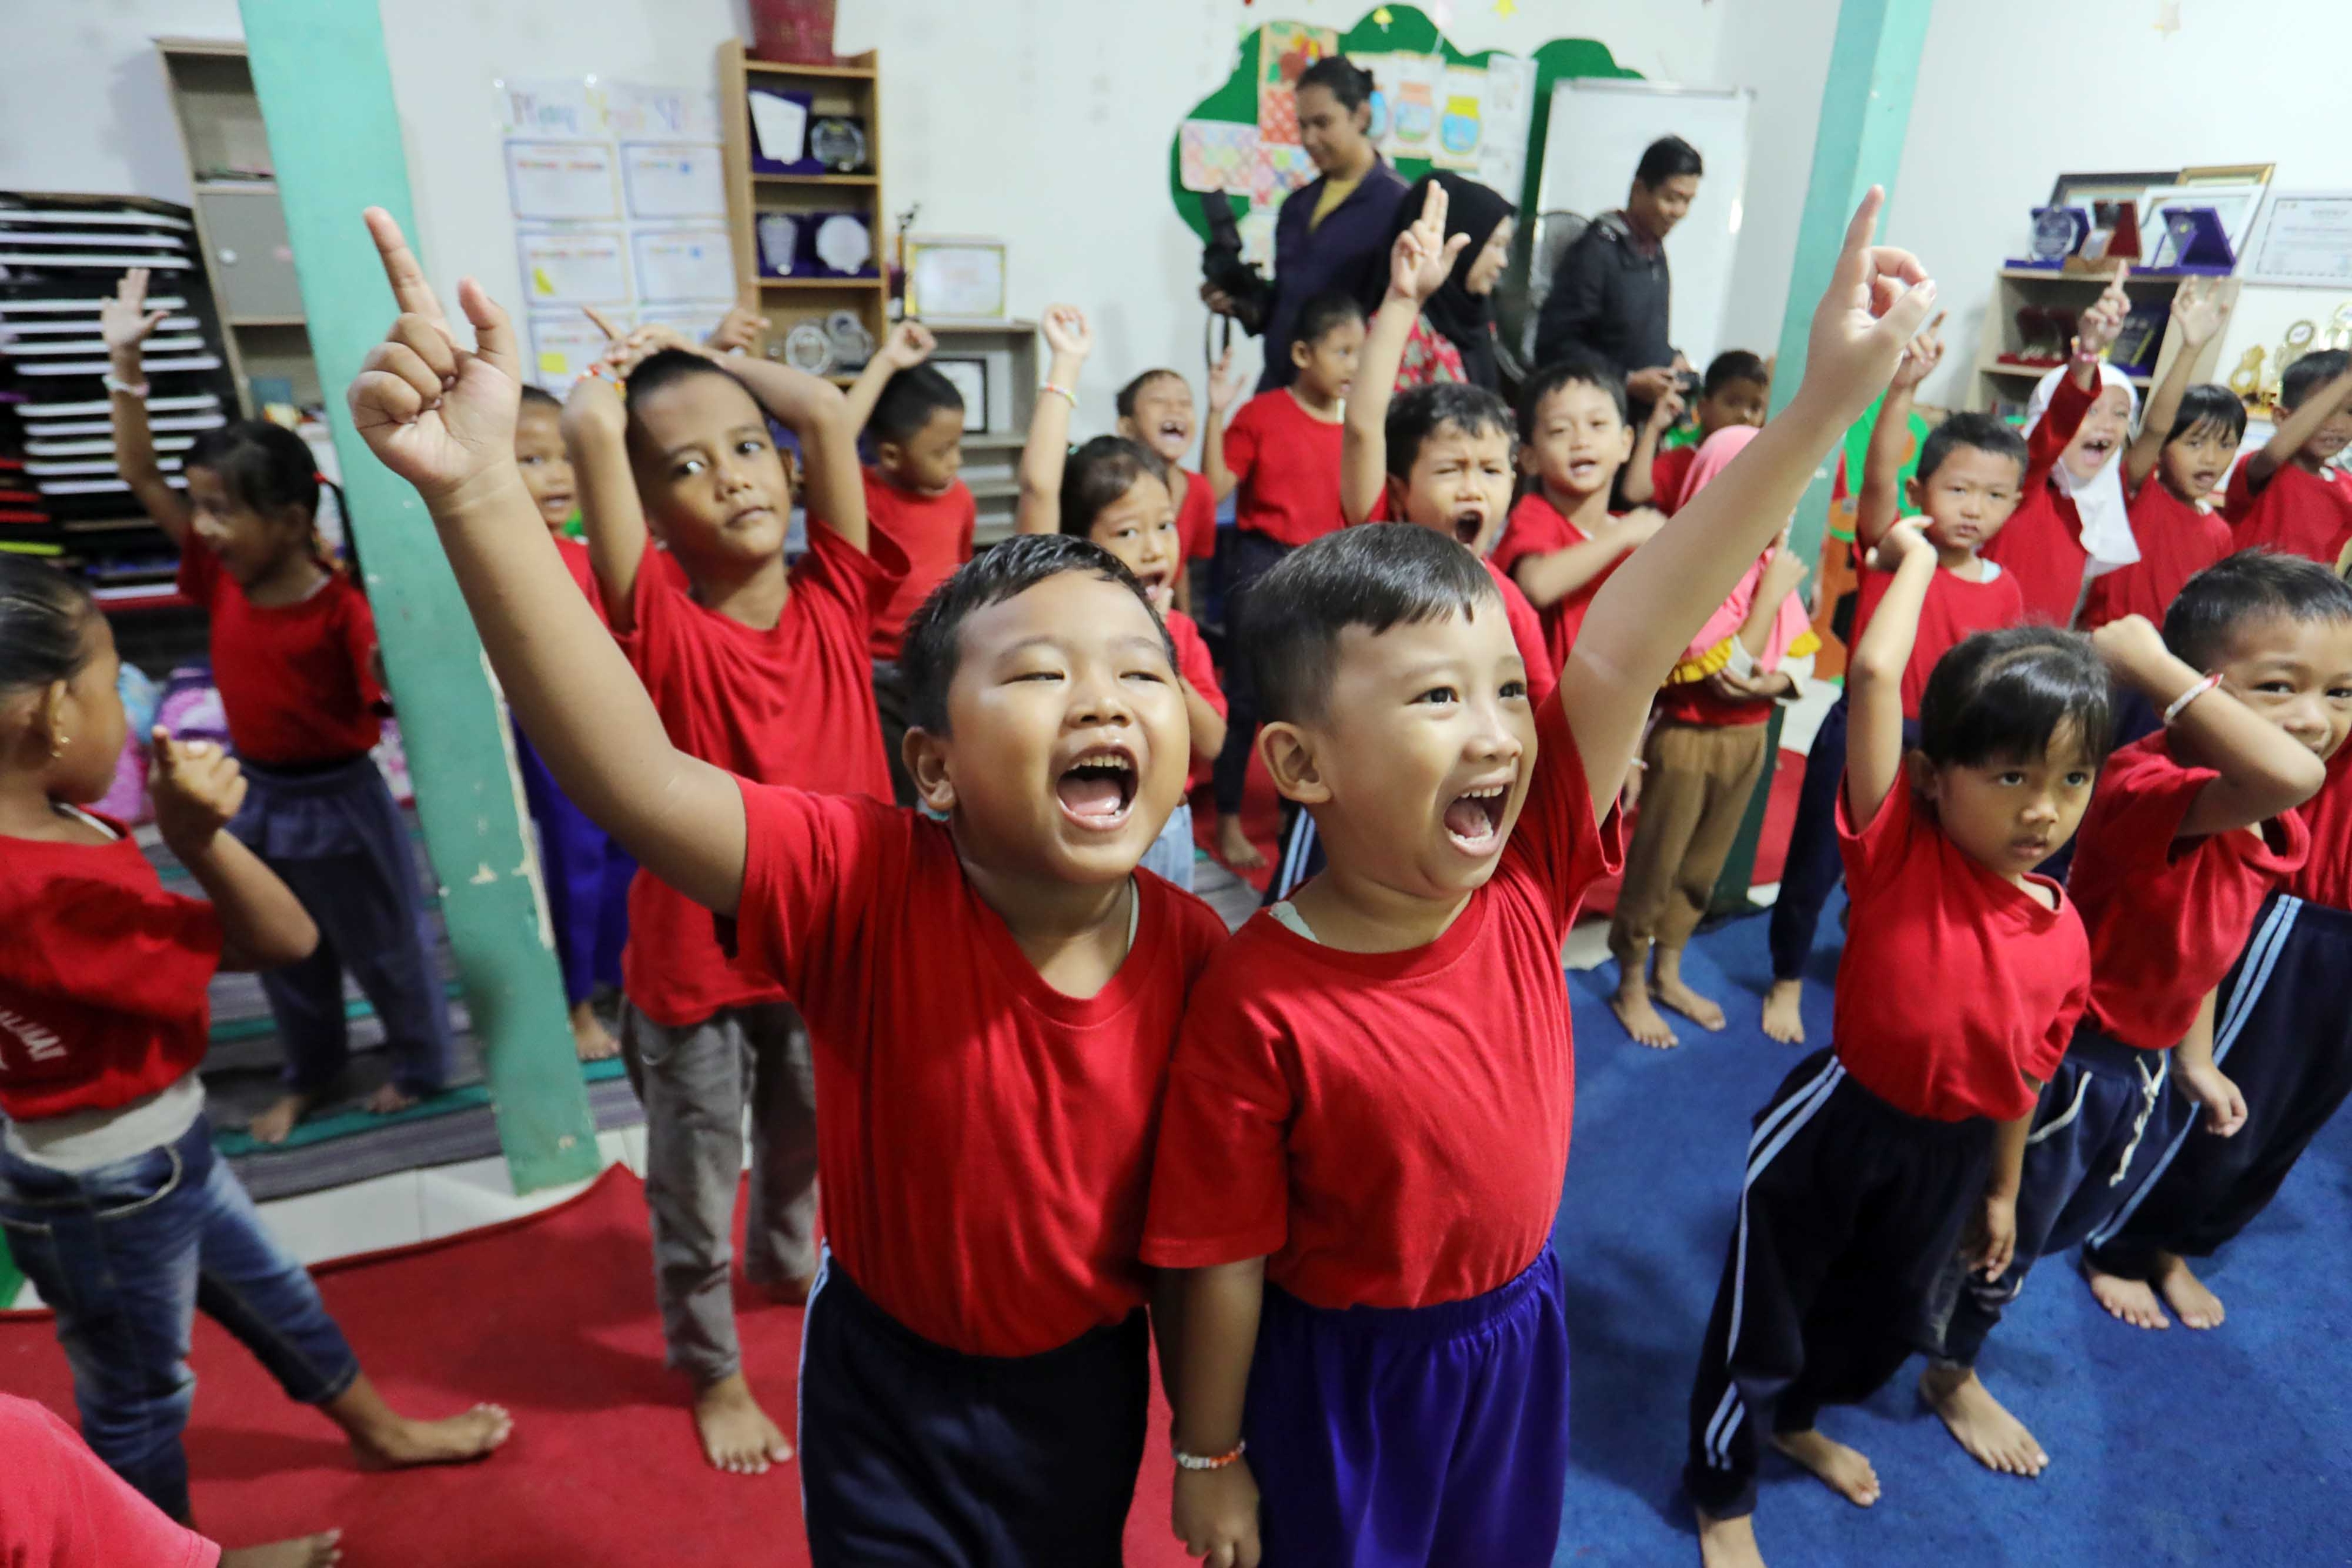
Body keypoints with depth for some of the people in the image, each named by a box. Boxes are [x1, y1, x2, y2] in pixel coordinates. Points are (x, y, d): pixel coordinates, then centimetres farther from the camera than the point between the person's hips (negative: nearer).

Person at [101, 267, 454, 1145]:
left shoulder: (341, 611, -23)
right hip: (255, 796, 7)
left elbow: (391, 695, -26)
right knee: (285, 956, 22)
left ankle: (424, 1065, 34)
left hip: (336, 800, -6)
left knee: (383, 947, 13)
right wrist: (125, 361, -6)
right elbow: (142, 478, -1)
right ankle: (311, 1074, 42)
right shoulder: (220, 580, -6)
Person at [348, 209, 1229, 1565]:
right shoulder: (870, 883, -29)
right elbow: (631, 775, -44)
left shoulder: (1194, 950, -21)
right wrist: (477, 489, -54)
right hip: (892, 1391, -2)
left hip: (1091, 1378, 3)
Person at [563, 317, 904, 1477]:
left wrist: (708, 359, -3)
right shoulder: (659, 624, -18)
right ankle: (713, 1371, 45)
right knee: (694, 1194, 18)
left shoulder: (832, 603, -9)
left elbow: (827, 414, -15)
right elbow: (588, 429, -30)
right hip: (696, 961, -3)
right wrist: (621, 375, -9)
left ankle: (786, 1263, 60)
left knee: (804, 1144, 29)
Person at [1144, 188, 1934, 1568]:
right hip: (1343, 1372, -5)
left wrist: (1826, 402, -33)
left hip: (1520, 1333, 5)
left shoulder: (1525, 881, -21)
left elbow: (1626, 648, -29)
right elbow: (1223, 1261, -20)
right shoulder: (1259, 1007, -32)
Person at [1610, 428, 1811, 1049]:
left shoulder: (1774, 568, 3)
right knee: (1652, 868, 6)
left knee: (1702, 869, 18)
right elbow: (1734, 663, -23)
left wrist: (1772, 683, -18)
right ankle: (1631, 987, 23)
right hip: (1688, 738, -7)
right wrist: (1772, 591, -18)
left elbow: (1801, 662, 3)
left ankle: (1668, 973, 35)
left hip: (1747, 739, 7)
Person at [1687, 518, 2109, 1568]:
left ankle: (1795, 1419, 59)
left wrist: (2001, 1191, 15)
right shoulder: (1899, 847, -20)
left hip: (1952, 1154, 5)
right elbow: (1875, 673, -31)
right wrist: (1913, 561, -18)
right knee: (1763, 1319, 11)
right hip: (1835, 1126, -5)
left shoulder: (2063, 934, -6)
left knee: (1883, 1321, 27)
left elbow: (2025, 1074, 7)